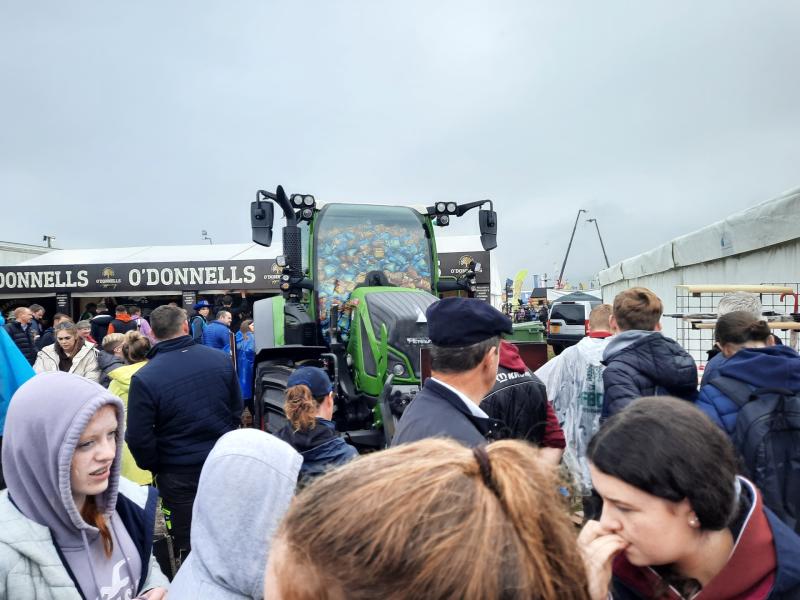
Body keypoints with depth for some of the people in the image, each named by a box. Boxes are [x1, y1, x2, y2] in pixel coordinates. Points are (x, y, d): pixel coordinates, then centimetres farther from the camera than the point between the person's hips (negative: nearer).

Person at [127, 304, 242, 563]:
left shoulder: (143, 378, -18)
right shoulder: (220, 359, -9)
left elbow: (138, 438, -15)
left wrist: (153, 467, 4)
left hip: (178, 474, -3)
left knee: (188, 545, 15)